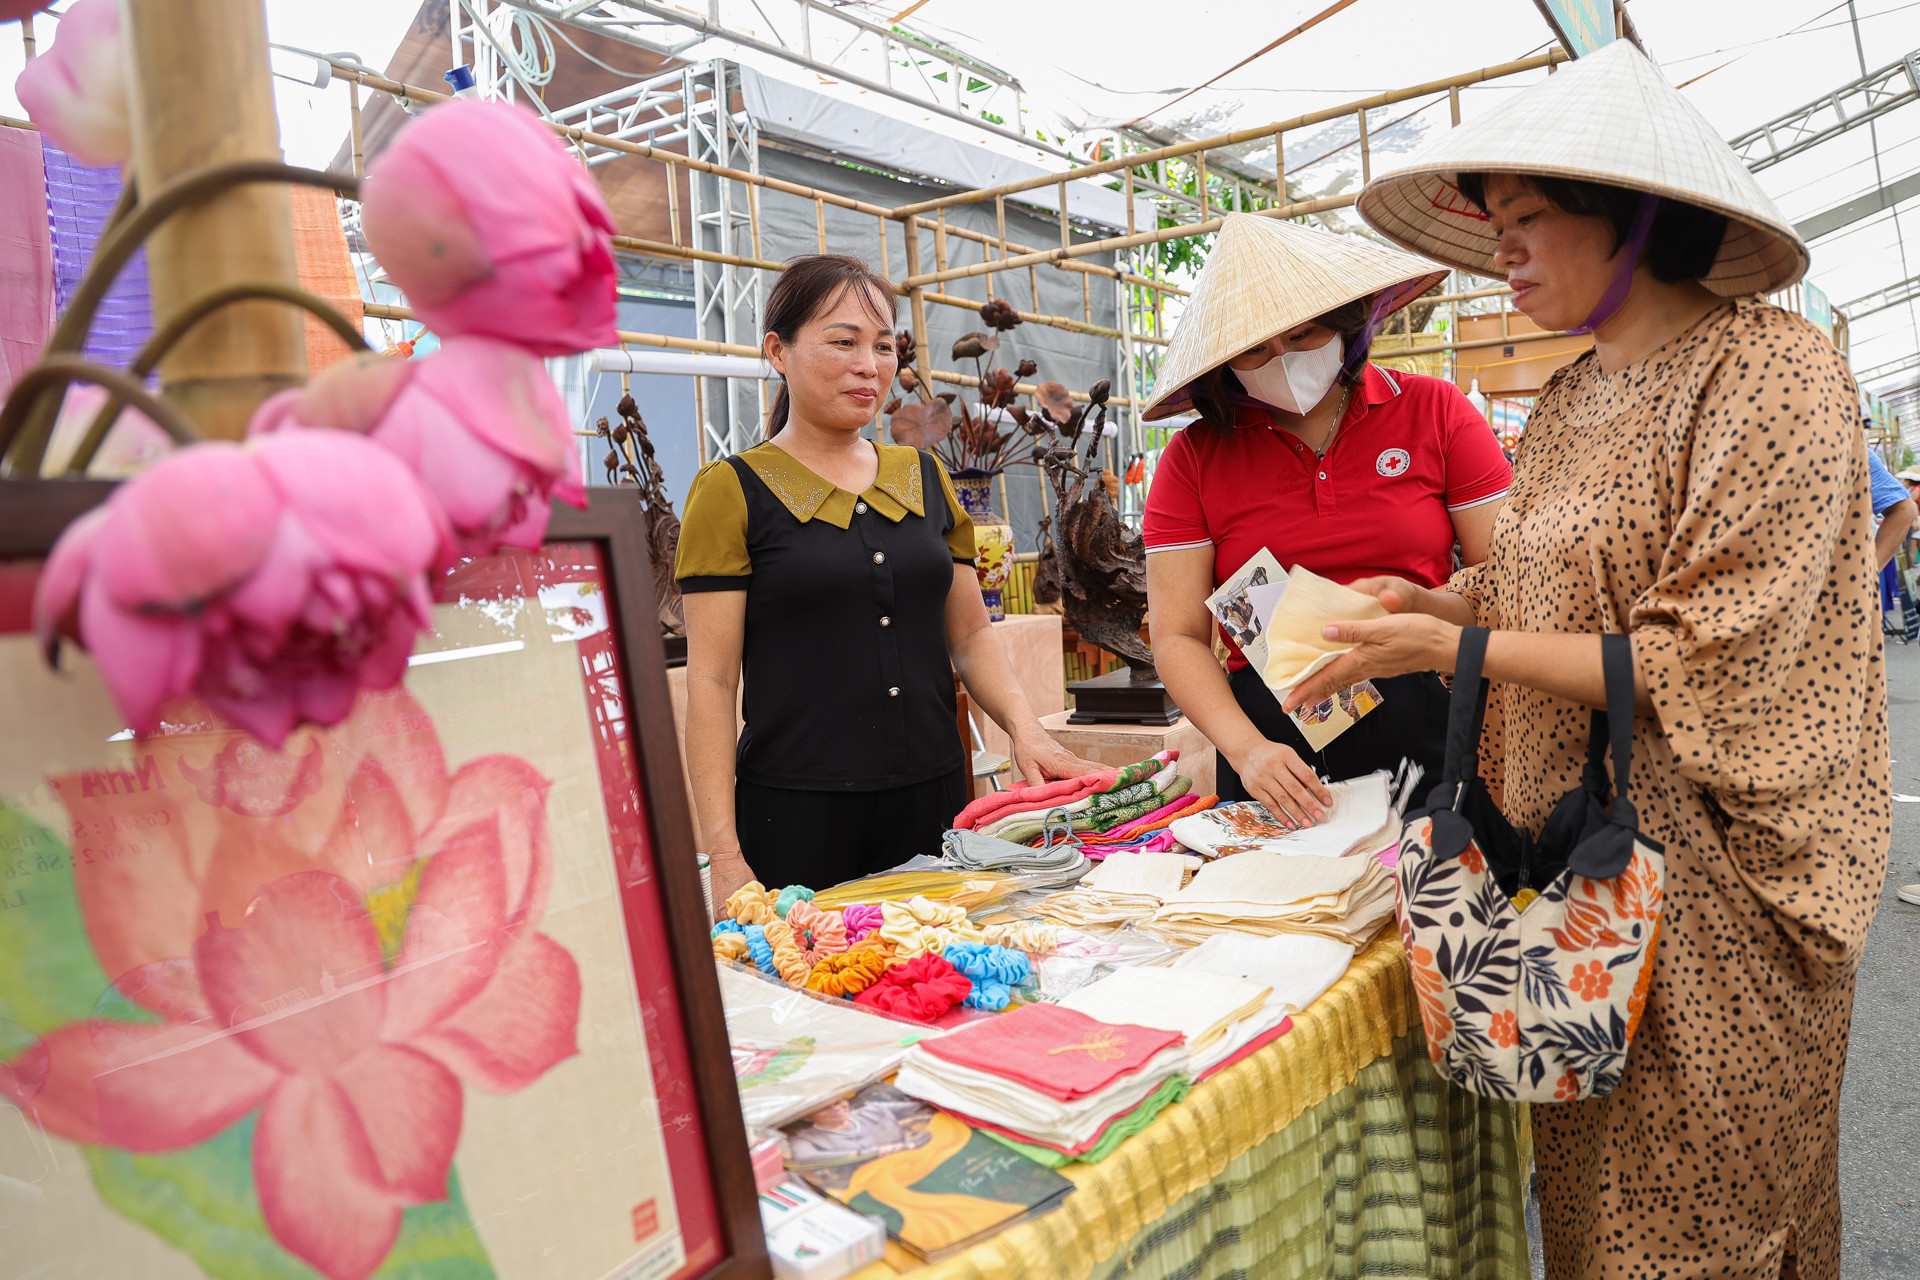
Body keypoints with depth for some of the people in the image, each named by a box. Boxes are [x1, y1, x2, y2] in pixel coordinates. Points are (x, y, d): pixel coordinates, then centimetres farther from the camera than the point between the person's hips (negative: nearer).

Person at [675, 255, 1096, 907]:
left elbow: (970, 634, 14)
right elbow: (711, 683, -7)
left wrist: (1025, 728, -4)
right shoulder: (733, 491, -3)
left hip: (934, 800, 4)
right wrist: (724, 856, -13)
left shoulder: (926, 478, 11)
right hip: (797, 811, -4)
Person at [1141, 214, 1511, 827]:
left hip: (1428, 726, 1)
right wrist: (1246, 748, -18)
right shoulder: (1194, 457, 2)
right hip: (1273, 733, 0)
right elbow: (1177, 637, -3)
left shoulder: (1433, 410, 3)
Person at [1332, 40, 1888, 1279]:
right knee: (1590, 1179, 19)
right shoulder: (1571, 399, 10)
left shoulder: (1773, 368, -14)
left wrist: (1460, 650, -19)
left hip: (1708, 879, -7)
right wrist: (1429, 603, -3)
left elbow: (1711, 666, -20)